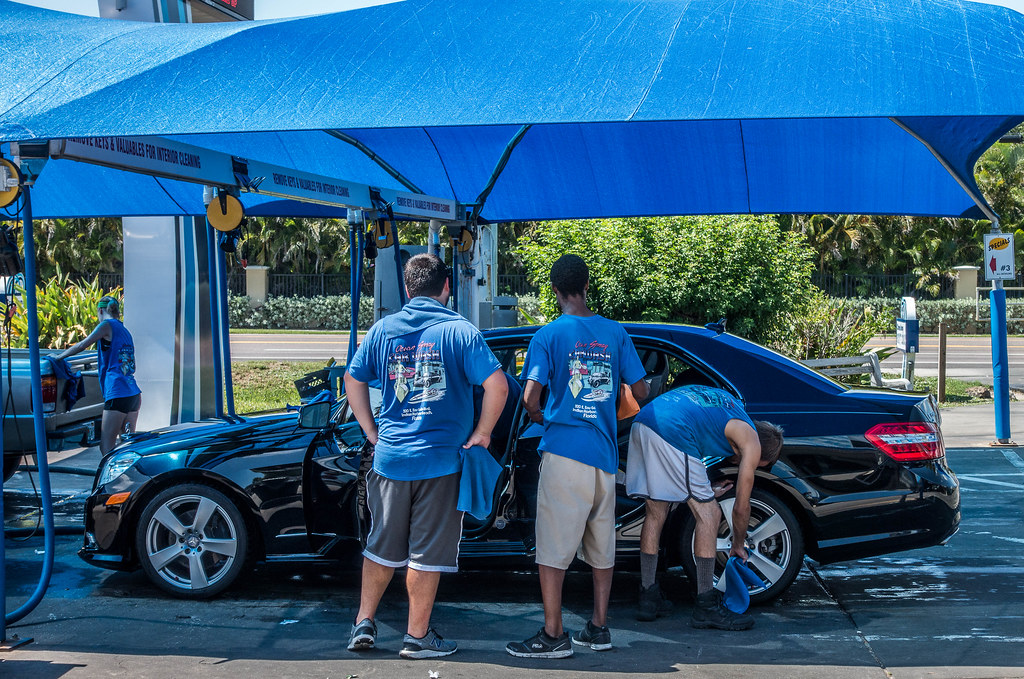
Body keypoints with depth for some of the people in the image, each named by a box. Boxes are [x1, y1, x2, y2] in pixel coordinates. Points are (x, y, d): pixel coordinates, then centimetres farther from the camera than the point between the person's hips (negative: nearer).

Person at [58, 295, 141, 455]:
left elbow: (81, 346, -3)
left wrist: (57, 357, 10)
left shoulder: (107, 325, -2)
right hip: (134, 394, 8)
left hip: (117, 395, -8)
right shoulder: (125, 330, 21)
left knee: (106, 447, -7)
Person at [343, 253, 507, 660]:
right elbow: (497, 384, -16)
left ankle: (364, 623, 20)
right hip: (440, 460, -3)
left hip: (390, 457, 4)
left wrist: (372, 431, 13)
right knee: (428, 551, 5)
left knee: (382, 545, 17)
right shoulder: (459, 331, -7)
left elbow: (353, 380, 10)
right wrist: (481, 433, -6)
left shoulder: (383, 329, 5)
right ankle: (417, 637, 12)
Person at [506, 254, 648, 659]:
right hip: (604, 452, 5)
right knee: (602, 544, 14)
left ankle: (553, 636, -1)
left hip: (564, 449, -5)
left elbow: (530, 398, -13)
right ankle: (598, 628, 20)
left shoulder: (549, 335, -6)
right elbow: (640, 392, 9)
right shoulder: (615, 333, 7)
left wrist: (540, 419, 9)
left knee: (553, 548, -1)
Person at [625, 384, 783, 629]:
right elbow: (741, 507, 16)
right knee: (709, 515, 2)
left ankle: (648, 599, 22)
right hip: (673, 432, -8)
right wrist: (738, 546, 34)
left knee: (656, 512, 18)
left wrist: (704, 491, 41)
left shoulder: (727, 407, 33)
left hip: (643, 420, 8)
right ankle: (706, 607, 4)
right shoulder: (752, 443, 12)